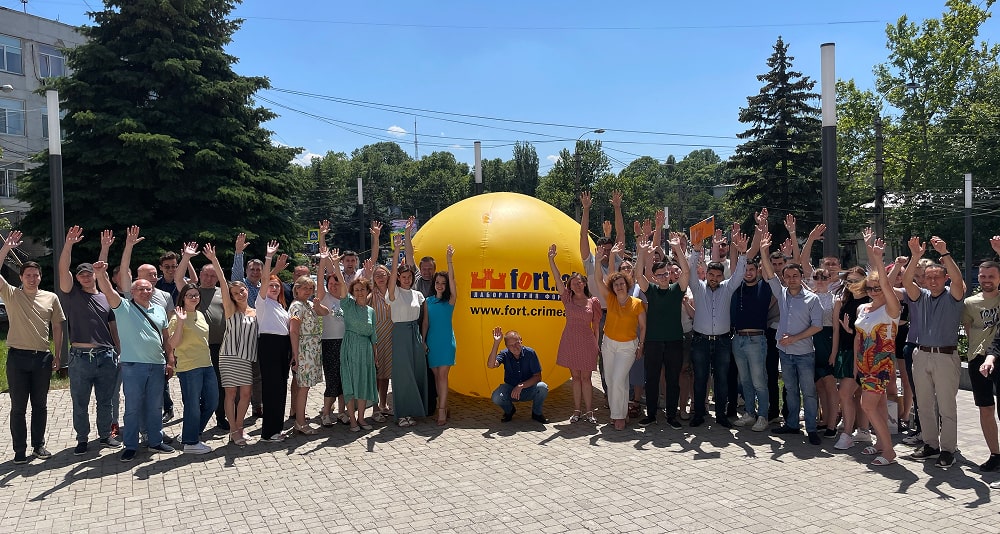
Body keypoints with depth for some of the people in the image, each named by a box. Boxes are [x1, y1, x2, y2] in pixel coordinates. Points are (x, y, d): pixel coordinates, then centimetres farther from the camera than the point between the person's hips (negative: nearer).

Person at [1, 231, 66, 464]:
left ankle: (39, 445, 21)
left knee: (40, 404, 10)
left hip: (42, 357, 2)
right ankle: (20, 450, 12)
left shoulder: (51, 298, 6)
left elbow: (57, 327, 9)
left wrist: (58, 354, 5)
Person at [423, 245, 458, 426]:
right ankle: (443, 407, 15)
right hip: (432, 341, 4)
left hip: (446, 341, -4)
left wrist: (449, 261, -24)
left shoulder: (450, 300, -1)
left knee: (442, 374, -9)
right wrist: (423, 341, 4)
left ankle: (442, 410, -8)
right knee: (436, 375, 6)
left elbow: (452, 280, -15)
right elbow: (425, 322, 11)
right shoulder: (429, 300, 10)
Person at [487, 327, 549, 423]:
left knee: (542, 387, -31)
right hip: (510, 389, 0)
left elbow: (537, 377, -11)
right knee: (496, 397, -30)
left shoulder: (530, 353, -12)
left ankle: (536, 413, 0)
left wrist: (521, 386, -24)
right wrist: (496, 343, -33)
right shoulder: (505, 354, -9)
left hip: (529, 391, 0)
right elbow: (490, 365, -29)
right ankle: (509, 410, 8)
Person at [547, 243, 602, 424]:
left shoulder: (593, 301, 1)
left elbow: (596, 325, 5)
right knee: (575, 376, 7)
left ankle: (589, 412, 8)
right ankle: (577, 411, 13)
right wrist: (551, 260, -13)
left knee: (586, 377, 2)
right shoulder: (568, 299, 5)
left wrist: (597, 343, 2)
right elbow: (557, 279, -5)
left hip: (587, 341, -2)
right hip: (570, 341, 2)